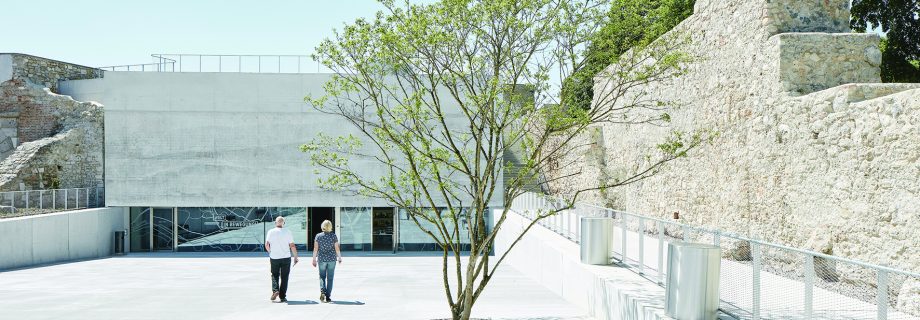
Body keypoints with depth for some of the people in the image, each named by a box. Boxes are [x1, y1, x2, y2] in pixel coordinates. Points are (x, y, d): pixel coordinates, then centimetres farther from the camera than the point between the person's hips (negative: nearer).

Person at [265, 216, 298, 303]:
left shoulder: (271, 232, -1)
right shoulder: (287, 232, -2)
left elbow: (267, 245, -3)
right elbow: (292, 246, -4)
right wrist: (295, 257, 5)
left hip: (274, 258, 0)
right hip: (286, 257, 0)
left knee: (275, 275, 15)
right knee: (284, 277, 7)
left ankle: (275, 290, -7)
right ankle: (283, 296, 5)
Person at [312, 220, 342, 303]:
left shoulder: (318, 236, -3)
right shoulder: (334, 236, -5)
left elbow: (315, 249, -3)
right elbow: (337, 249, -4)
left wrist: (314, 259, 5)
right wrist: (339, 258, 10)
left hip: (322, 259, 0)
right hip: (332, 259, 0)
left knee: (322, 276, 14)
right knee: (330, 278, 8)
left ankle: (322, 291, -10)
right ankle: (328, 297, 7)